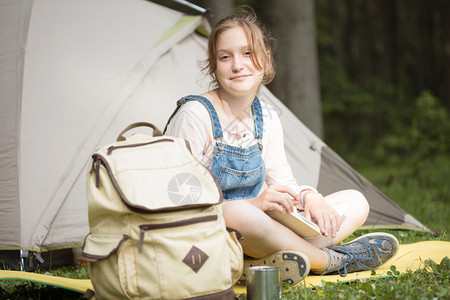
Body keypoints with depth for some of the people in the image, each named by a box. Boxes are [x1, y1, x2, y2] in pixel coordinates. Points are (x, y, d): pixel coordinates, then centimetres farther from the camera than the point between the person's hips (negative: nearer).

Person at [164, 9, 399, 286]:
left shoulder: (267, 120, 6)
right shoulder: (195, 116, -15)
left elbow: (283, 183, 8)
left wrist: (308, 197, -16)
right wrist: (252, 204, -28)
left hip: (250, 238, 8)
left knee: (355, 201, 1)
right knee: (238, 212, -43)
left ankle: (268, 267, -26)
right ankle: (330, 260, -17)